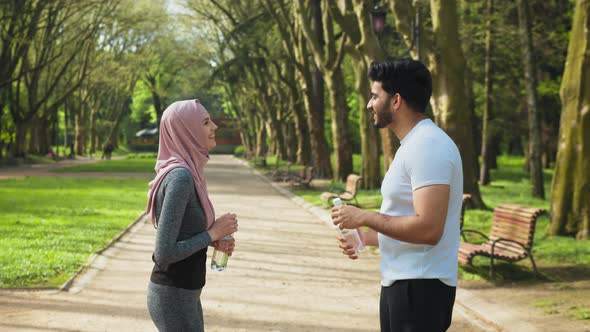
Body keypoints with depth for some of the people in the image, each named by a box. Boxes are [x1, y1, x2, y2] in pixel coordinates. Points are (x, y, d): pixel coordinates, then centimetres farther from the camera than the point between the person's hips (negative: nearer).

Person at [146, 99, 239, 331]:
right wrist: (212, 234, -16)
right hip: (174, 297, -9)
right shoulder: (180, 176, -22)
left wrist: (213, 240, 3)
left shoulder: (186, 171, 7)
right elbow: (164, 253, -25)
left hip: (184, 293, 9)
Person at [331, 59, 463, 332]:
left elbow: (428, 228, -26)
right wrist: (367, 237, 10)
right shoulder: (413, 144, 16)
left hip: (419, 286, -10)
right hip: (401, 281, 10)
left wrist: (364, 217, -17)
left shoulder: (427, 146, -18)